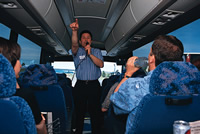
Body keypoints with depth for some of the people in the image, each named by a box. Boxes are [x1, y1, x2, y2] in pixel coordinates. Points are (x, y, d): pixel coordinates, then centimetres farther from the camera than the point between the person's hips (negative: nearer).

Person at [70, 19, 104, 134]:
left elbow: (101, 64, -2)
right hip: (80, 85, 0)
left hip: (94, 85, 0)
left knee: (95, 112, 2)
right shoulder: (77, 51, 9)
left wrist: (90, 54, -12)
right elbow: (74, 45, -14)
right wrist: (75, 31, -31)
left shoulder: (97, 52, 13)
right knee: (79, 112, 5)